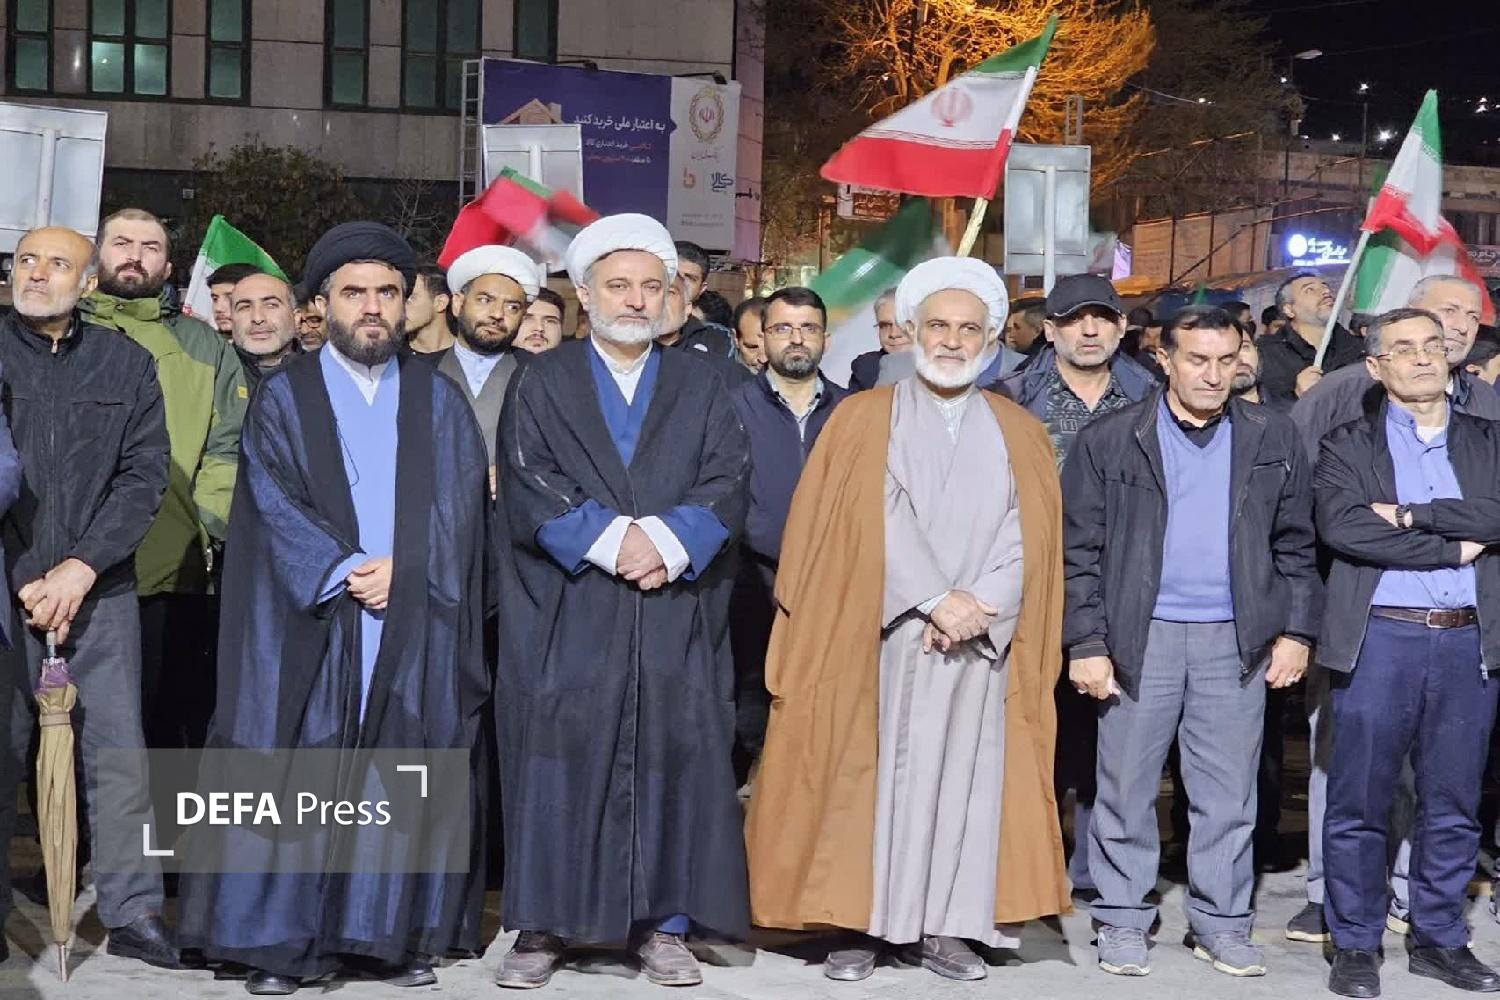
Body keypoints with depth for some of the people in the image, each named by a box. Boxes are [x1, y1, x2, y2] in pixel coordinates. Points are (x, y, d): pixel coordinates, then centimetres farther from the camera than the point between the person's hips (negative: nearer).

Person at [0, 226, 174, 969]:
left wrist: (82, 566, -8)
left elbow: (146, 475, 3)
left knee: (117, 751, 0)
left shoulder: (126, 365, 8)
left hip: (100, 588, 1)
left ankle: (133, 911, 7)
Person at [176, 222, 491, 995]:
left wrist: (403, 570, -12)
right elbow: (277, 505, -4)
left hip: (416, 629, 2)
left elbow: (458, 503, 3)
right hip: (310, 623, -2)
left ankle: (391, 935, 11)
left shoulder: (437, 401, 12)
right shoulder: (285, 397, 6)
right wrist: (343, 574, -16)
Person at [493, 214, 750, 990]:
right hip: (566, 615, -1)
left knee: (673, 765, 2)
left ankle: (662, 927, 10)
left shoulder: (700, 385, 13)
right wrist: (612, 541, -16)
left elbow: (727, 482, 1)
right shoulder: (542, 382, 8)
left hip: (677, 617, 2)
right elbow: (529, 483, -5)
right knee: (558, 766, -1)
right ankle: (542, 926, 7)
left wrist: (666, 540, -16)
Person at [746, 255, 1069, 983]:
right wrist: (937, 599, -16)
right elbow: (876, 519, -7)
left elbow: (1027, 537, 3)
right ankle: (860, 924, 6)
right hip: (882, 638, -2)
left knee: (964, 776, 2)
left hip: (982, 645, 2)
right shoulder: (863, 418, 4)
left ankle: (946, 928, 9)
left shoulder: (1019, 434, 12)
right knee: (868, 775, -1)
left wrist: (978, 608, -13)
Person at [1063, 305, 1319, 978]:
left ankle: (1222, 923, 19)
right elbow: (1080, 551, -1)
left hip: (1238, 642, 2)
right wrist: (1087, 643, -7)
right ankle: (1123, 921, 17)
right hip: (1139, 639, -1)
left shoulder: (1272, 439, 7)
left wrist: (1296, 630, 2)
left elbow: (1295, 546, 10)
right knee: (1127, 790, 5)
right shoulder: (1108, 441, 0)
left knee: (1229, 795, 7)